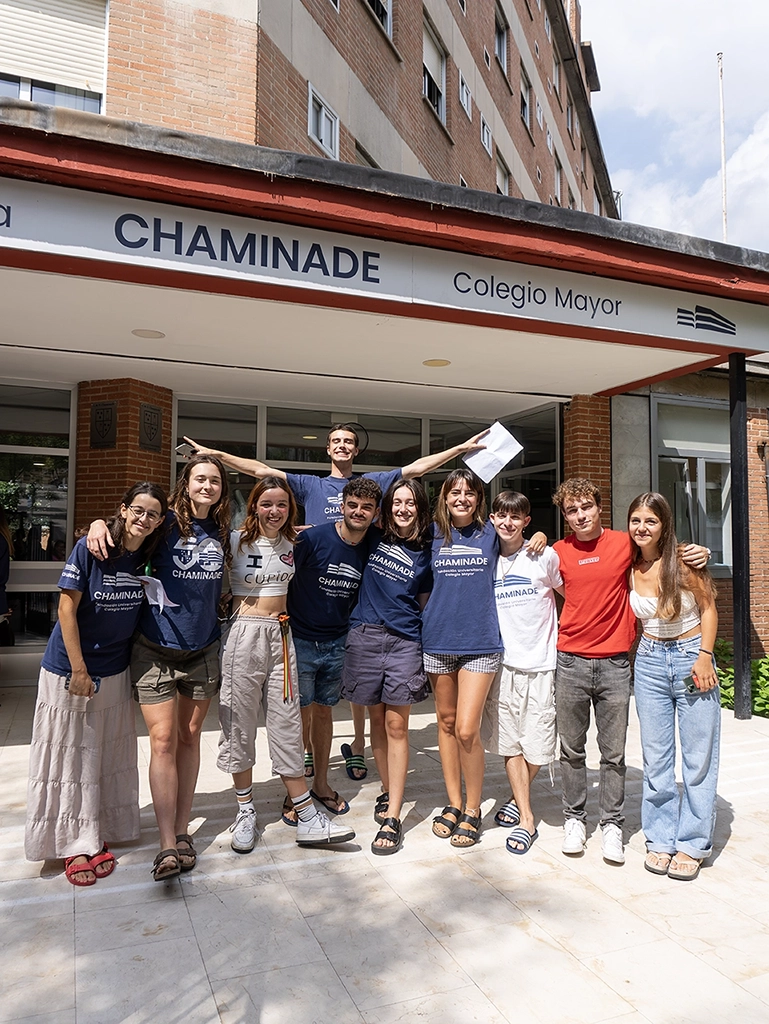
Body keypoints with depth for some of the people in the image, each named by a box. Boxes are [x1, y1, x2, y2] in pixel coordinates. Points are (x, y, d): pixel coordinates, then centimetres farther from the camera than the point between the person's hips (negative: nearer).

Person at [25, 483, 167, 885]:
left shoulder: (149, 555, -3)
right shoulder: (91, 547, -16)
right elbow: (67, 609, -14)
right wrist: (79, 670, -14)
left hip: (116, 671, 5)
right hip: (70, 667, -4)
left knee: (106, 755, 12)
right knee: (68, 756, 6)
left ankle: (93, 836, 27)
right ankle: (74, 844, 19)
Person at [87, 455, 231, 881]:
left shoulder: (225, 535, 3)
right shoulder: (166, 524, -7)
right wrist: (99, 523, -18)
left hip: (203, 649, 3)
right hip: (156, 649, -3)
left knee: (189, 737, 11)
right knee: (163, 740, -5)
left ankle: (182, 831, 22)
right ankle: (168, 846, 1)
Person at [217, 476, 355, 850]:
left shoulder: (292, 542, 8)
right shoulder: (236, 541, -6)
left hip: (281, 636, 3)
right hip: (243, 634, -3)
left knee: (287, 724, 6)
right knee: (240, 722, 6)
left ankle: (307, 818, 12)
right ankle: (245, 812, 23)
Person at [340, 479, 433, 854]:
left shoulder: (425, 553, 4)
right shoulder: (374, 539, 8)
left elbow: (425, 604, 10)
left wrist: (428, 645, 0)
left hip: (404, 641, -2)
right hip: (365, 636, 2)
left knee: (396, 725, -3)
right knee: (377, 719, 11)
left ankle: (393, 817, 2)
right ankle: (387, 792, 29)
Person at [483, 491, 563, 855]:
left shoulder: (545, 557, -3)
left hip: (540, 661, -2)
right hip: (501, 661, 2)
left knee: (537, 744, 3)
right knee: (509, 741, 4)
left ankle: (518, 797, 29)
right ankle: (526, 817, 16)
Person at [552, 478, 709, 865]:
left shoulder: (626, 544, 0)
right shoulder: (558, 552, 3)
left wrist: (695, 554, -4)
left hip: (614, 663, -1)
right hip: (571, 662, 1)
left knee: (614, 753, 7)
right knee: (571, 749, 10)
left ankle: (611, 824, 22)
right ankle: (574, 818, 26)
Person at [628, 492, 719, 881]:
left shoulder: (683, 560, -9)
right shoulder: (629, 567, 1)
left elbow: (708, 608, -3)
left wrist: (705, 656, -10)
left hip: (691, 656, -3)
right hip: (650, 661, 3)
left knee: (698, 756, 3)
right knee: (655, 757, 8)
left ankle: (692, 844, 17)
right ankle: (660, 838, 21)